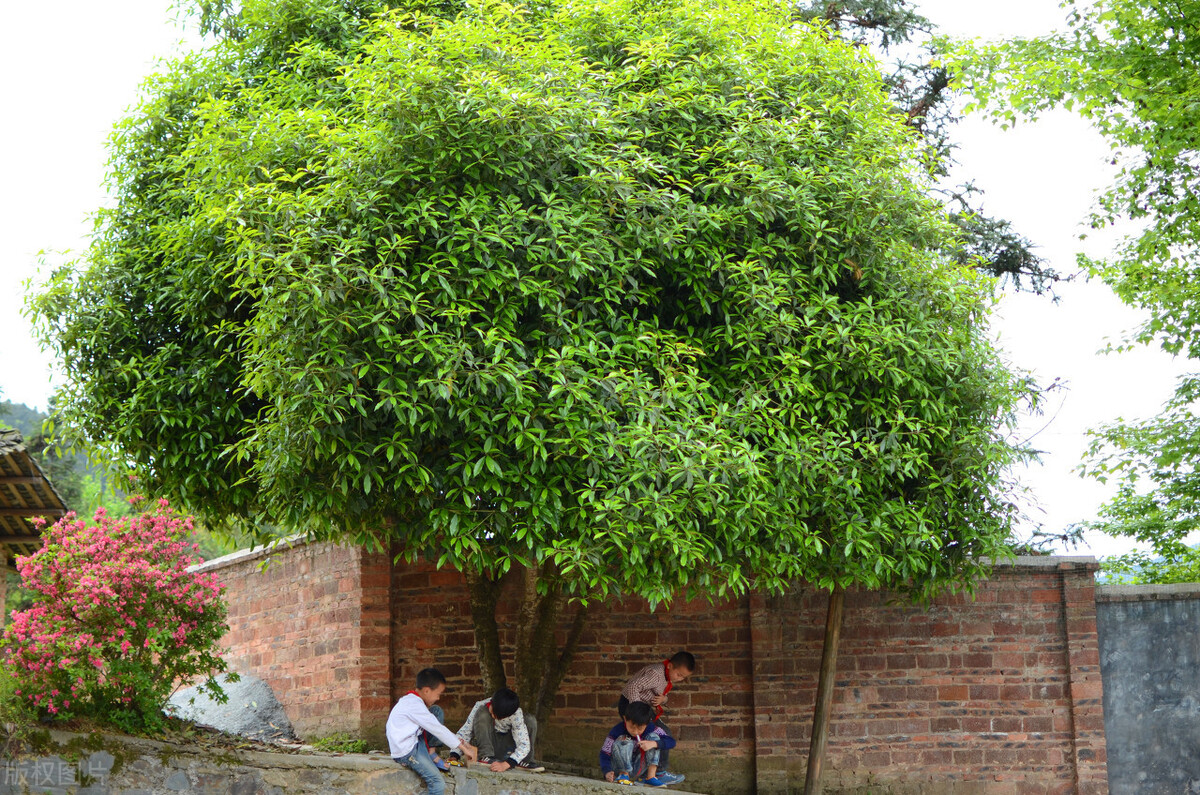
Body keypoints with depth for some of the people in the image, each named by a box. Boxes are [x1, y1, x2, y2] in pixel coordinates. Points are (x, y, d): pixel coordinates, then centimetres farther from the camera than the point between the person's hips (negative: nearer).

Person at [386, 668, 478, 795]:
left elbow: (436, 728, 18)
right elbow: (438, 730, -19)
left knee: (437, 711, 10)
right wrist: (463, 748, -14)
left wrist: (460, 741, 9)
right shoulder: (414, 705, -20)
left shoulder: (412, 700, 12)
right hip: (406, 752, -10)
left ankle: (430, 753, 1)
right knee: (438, 784, -20)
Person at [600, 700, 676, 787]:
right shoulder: (617, 731, -19)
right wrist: (607, 772, -37)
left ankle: (651, 777, -17)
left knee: (653, 736, -13)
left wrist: (654, 743, -33)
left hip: (638, 771, 3)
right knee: (624, 742, -29)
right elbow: (604, 754, -19)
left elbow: (671, 741, -15)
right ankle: (623, 775, -13)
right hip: (621, 768, -3)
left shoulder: (650, 728, -10)